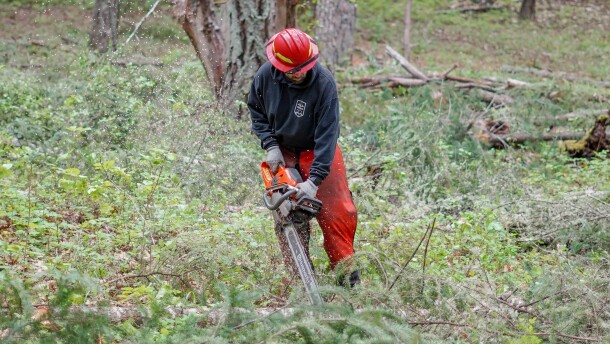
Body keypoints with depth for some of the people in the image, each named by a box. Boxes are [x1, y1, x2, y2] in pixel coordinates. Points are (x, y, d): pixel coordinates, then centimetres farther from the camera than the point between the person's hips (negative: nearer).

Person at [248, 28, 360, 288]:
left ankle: (346, 273, 4)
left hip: (318, 153, -3)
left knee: (337, 213, -9)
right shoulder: (265, 76, -16)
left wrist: (314, 181, -35)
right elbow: (255, 110, 3)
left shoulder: (324, 82, -27)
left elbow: (327, 133, -29)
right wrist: (270, 146, -11)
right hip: (283, 155, 3)